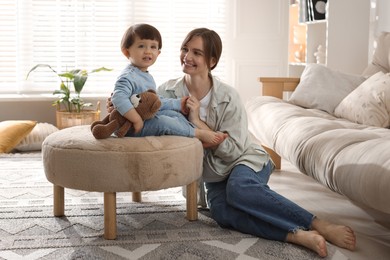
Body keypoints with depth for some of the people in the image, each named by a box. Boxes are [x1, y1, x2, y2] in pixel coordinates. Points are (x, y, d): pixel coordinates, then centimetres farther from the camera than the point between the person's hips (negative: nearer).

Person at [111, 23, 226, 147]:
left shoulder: (147, 77, 17)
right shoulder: (128, 76, -18)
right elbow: (118, 98, -35)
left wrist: (178, 103, 20)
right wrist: (137, 120, -35)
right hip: (133, 129, -11)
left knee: (173, 113, 8)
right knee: (162, 121, -28)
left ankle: (199, 140, 1)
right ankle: (199, 134, -16)